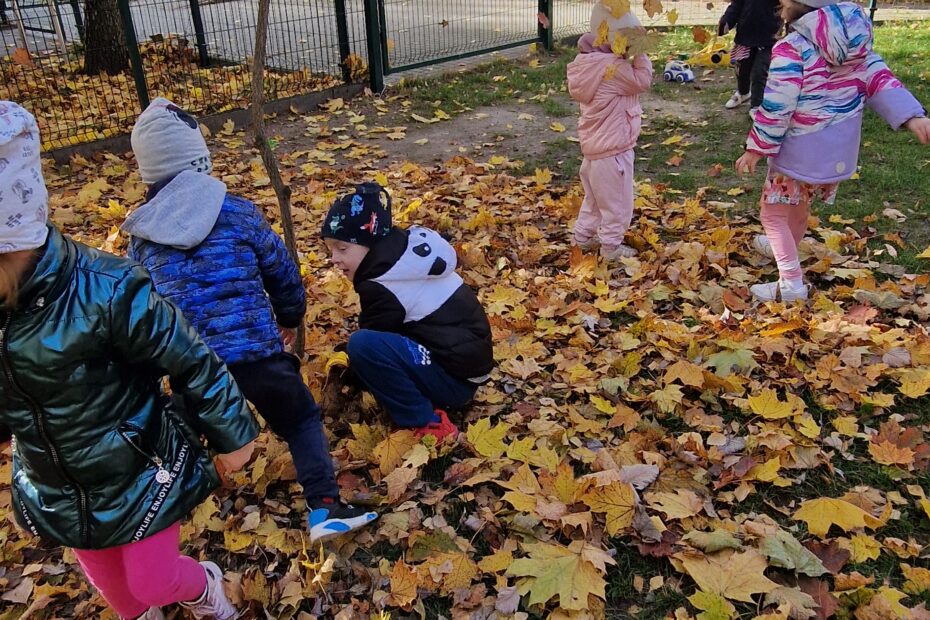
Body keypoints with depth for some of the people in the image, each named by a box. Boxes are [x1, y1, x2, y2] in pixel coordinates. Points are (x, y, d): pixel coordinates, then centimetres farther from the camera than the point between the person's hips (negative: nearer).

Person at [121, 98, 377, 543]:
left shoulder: (140, 236, 7)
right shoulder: (238, 212, 1)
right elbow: (282, 271, 10)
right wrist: (291, 317, 30)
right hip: (258, 351, -2)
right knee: (302, 420, 19)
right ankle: (325, 507, 9)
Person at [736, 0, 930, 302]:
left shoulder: (791, 49, -20)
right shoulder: (852, 39, 4)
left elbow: (776, 108, -21)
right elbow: (878, 78, 0)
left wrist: (756, 149, -12)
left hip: (801, 152, -8)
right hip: (839, 150, 8)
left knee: (773, 212, 4)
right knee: (800, 205, 28)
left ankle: (791, 282, -2)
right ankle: (784, 249, 51)